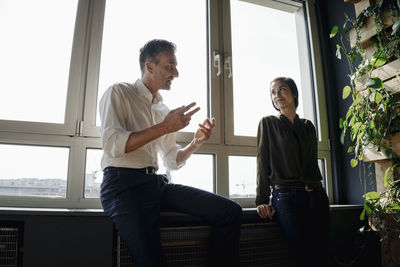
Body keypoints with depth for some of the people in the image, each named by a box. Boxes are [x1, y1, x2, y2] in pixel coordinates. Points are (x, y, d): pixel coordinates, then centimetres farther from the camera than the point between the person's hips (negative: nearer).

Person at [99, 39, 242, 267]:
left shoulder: (163, 110, 20)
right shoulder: (119, 92, 3)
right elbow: (112, 144, -13)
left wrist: (196, 143, 2)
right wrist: (164, 127, -15)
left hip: (157, 182, 6)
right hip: (124, 183, -5)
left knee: (231, 211, -8)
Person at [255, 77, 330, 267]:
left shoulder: (308, 126, 18)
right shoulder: (268, 123, 6)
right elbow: (263, 164, -1)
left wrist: (320, 194, 15)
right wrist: (262, 200, -10)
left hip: (316, 197, 4)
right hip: (286, 197, -4)